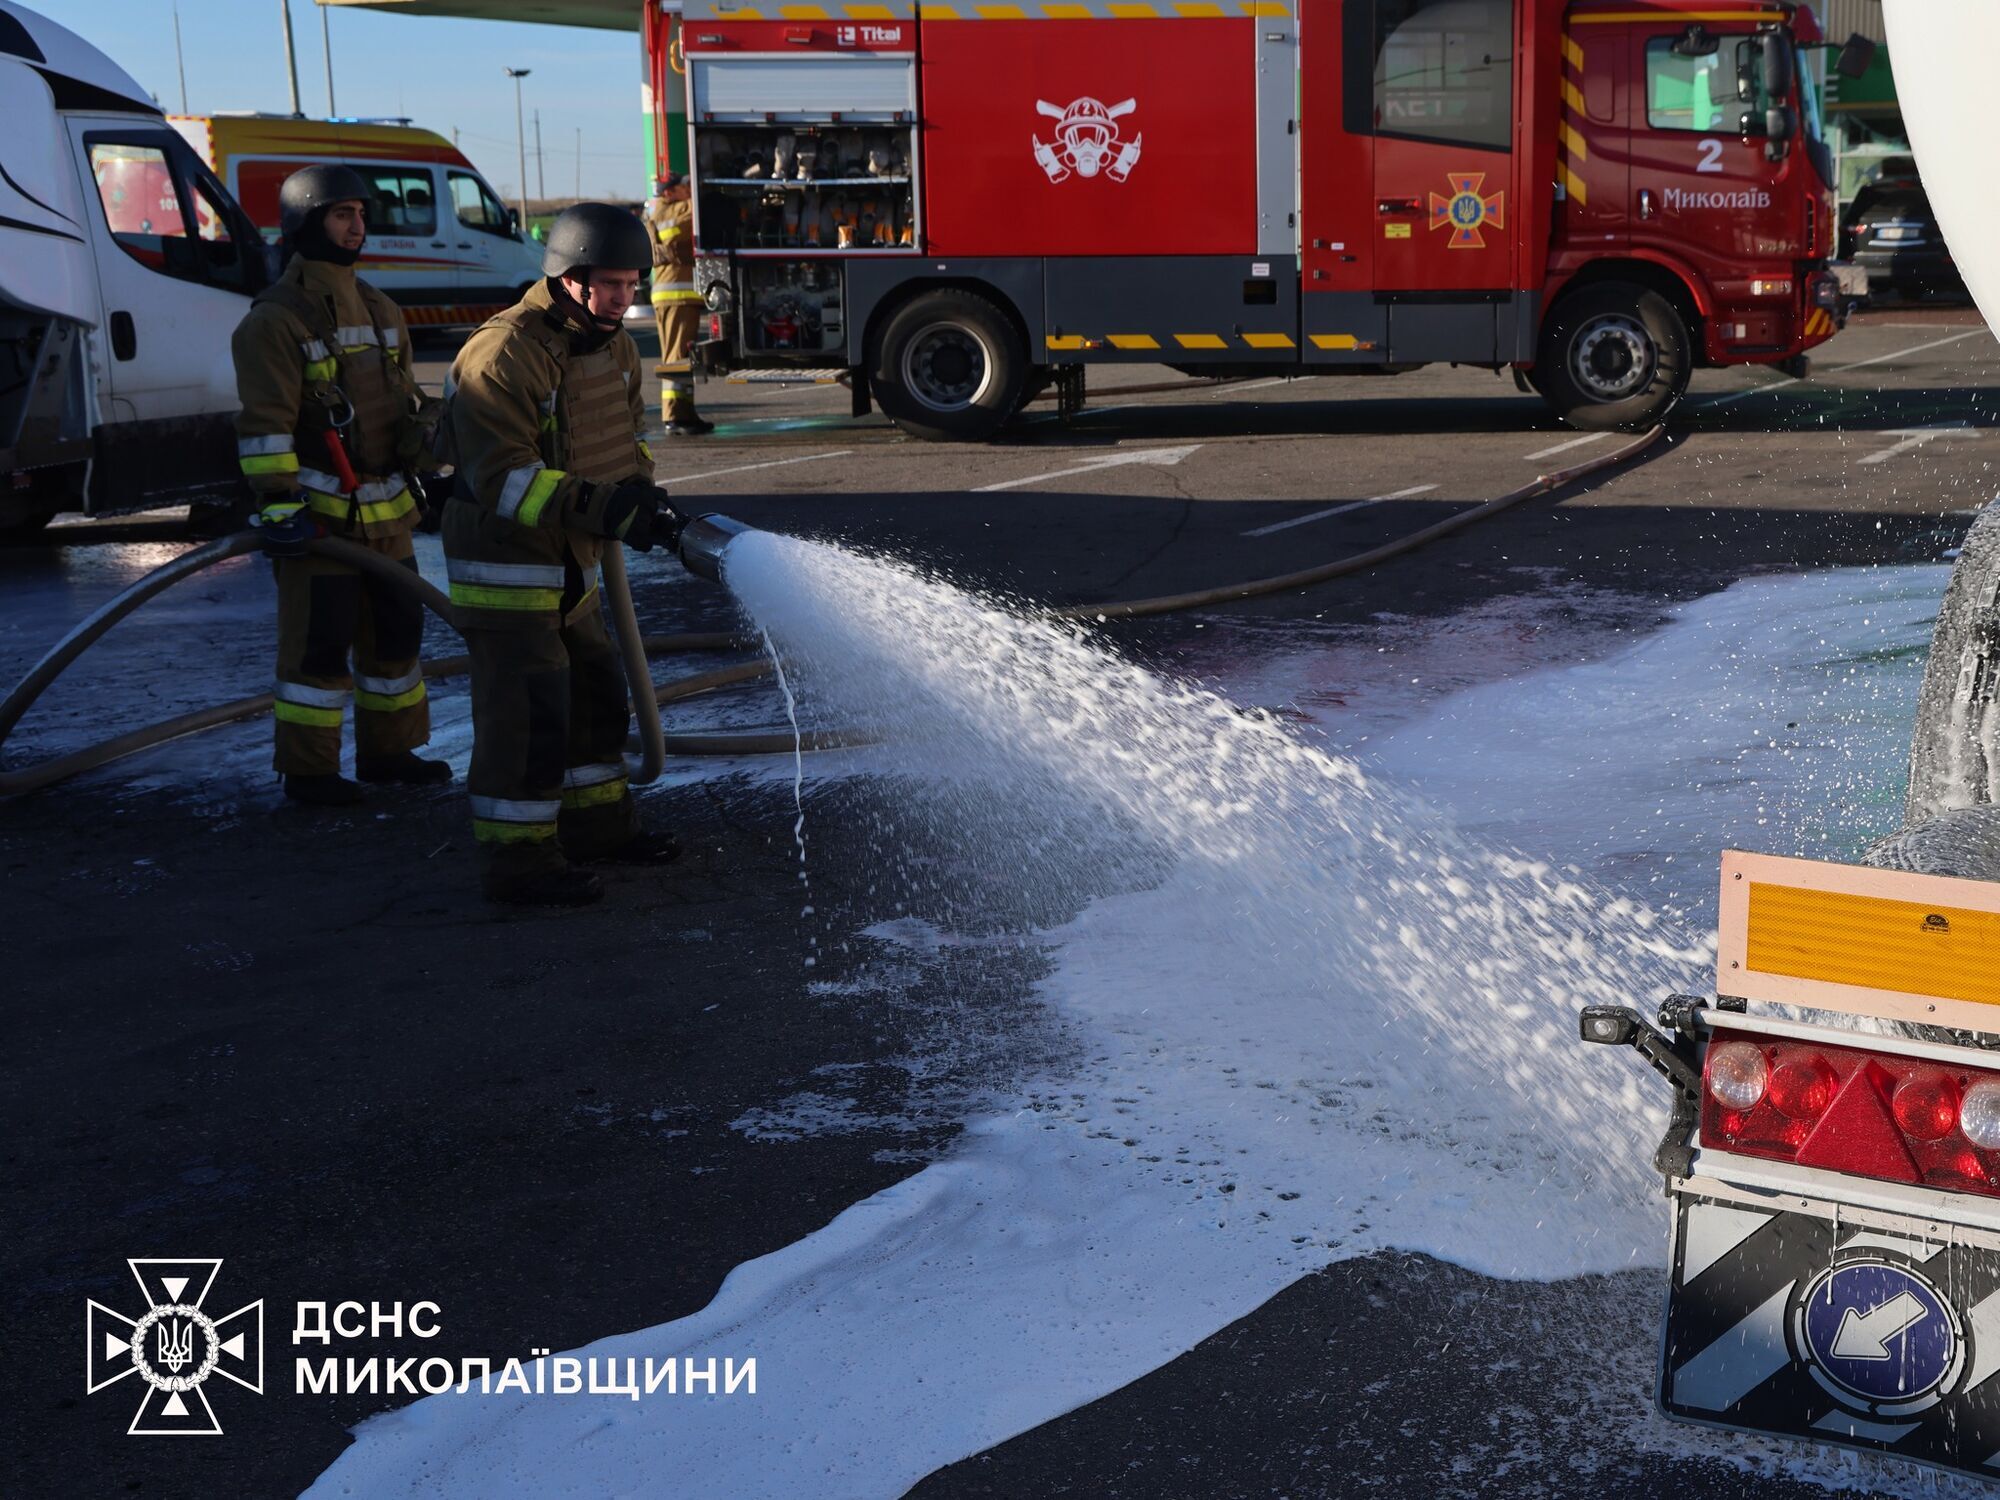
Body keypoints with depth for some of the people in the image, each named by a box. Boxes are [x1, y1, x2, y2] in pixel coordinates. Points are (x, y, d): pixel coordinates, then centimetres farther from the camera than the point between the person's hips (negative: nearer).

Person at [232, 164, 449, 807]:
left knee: (396, 627, 14)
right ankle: (306, 770, 8)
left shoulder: (379, 311, 14)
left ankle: (387, 750, 28)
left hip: (386, 509, 8)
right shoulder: (276, 318, -12)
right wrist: (278, 505, -23)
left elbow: (407, 397, 24)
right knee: (318, 641, -3)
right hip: (318, 512, -8)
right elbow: (264, 424, -18)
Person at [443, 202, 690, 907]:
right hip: (504, 564, -9)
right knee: (527, 713, -8)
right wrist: (602, 508, -33)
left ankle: (596, 823, 34)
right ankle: (518, 859, 2)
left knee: (595, 693, 18)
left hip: (569, 563, 9)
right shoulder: (500, 356, -23)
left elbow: (624, 438, 18)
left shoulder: (614, 347, 6)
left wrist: (641, 494, -3)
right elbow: (504, 479, -29)